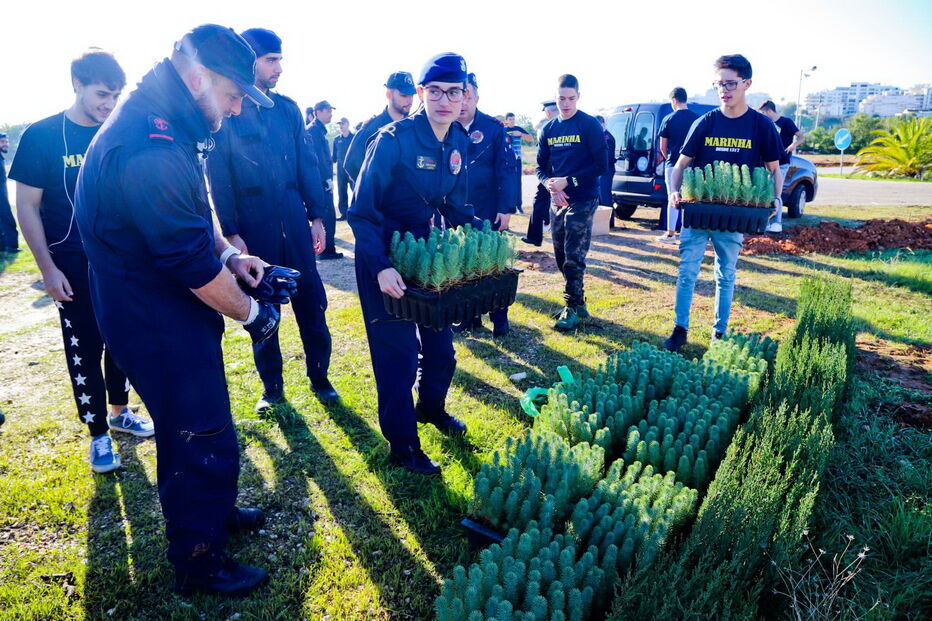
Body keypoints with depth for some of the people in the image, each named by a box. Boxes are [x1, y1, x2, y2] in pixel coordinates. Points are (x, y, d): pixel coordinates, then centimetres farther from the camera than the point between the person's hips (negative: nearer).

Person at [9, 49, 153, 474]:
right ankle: (98, 435, 19)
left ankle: (119, 412, 34)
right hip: (73, 265, -3)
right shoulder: (41, 135, -8)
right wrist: (48, 269, -10)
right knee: (84, 349, 5)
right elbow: (27, 206, -6)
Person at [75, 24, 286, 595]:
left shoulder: (161, 124, 6)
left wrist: (228, 255, 4)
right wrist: (252, 313, -13)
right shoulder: (150, 149, -29)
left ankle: (215, 510, 47)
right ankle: (199, 562, 27)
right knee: (202, 439, 5)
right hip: (158, 326, -10)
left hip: (171, 313, 10)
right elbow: (192, 264, -27)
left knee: (201, 423, 25)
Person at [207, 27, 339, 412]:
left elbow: (307, 164, 10)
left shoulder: (288, 108, 9)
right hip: (254, 229, -3)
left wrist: (317, 217, 4)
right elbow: (218, 178, -5)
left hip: (295, 225, 3)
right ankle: (272, 387, 22)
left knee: (311, 304, 5)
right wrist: (231, 232, -10)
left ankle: (319, 377, 21)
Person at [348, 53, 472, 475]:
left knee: (440, 340, 16)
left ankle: (431, 406, 44)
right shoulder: (393, 139, -21)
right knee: (398, 349, 0)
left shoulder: (458, 142, 0)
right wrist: (380, 267, -31)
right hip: (384, 254, -6)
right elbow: (361, 211, -21)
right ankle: (402, 445, 17)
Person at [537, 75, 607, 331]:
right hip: (557, 201, 6)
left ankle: (572, 308, 4)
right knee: (561, 257, 10)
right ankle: (578, 303, 23)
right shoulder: (548, 129, 10)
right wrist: (550, 185, -10)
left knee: (574, 257, -7)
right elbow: (541, 166, 11)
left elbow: (600, 165, -10)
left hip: (582, 200, -6)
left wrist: (568, 181, -16)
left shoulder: (590, 125, -5)